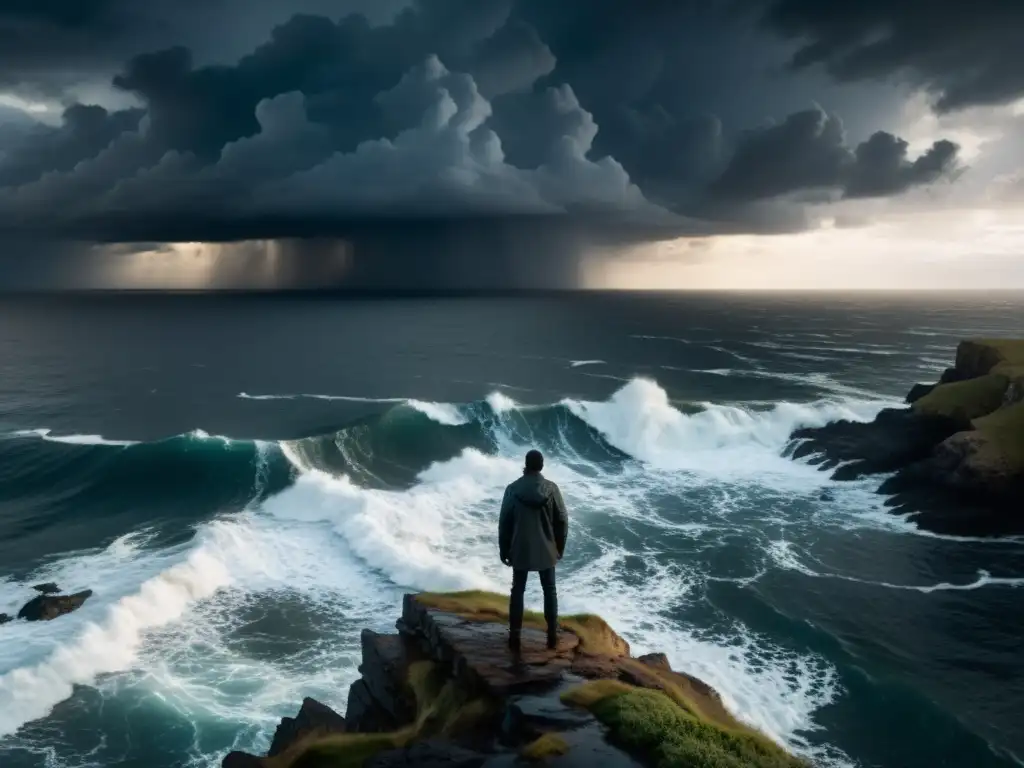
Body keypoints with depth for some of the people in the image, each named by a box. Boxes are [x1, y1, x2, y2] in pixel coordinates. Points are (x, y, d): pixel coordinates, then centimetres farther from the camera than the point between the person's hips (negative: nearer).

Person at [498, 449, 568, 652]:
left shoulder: (513, 489, -9)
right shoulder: (551, 488, -8)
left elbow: (504, 523, -5)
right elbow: (562, 520, -4)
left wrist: (504, 550, 6)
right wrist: (560, 547, 9)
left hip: (520, 551, 0)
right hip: (546, 550, 0)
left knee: (517, 592, 11)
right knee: (550, 591, 14)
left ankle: (515, 636, 12)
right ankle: (552, 635, 16)